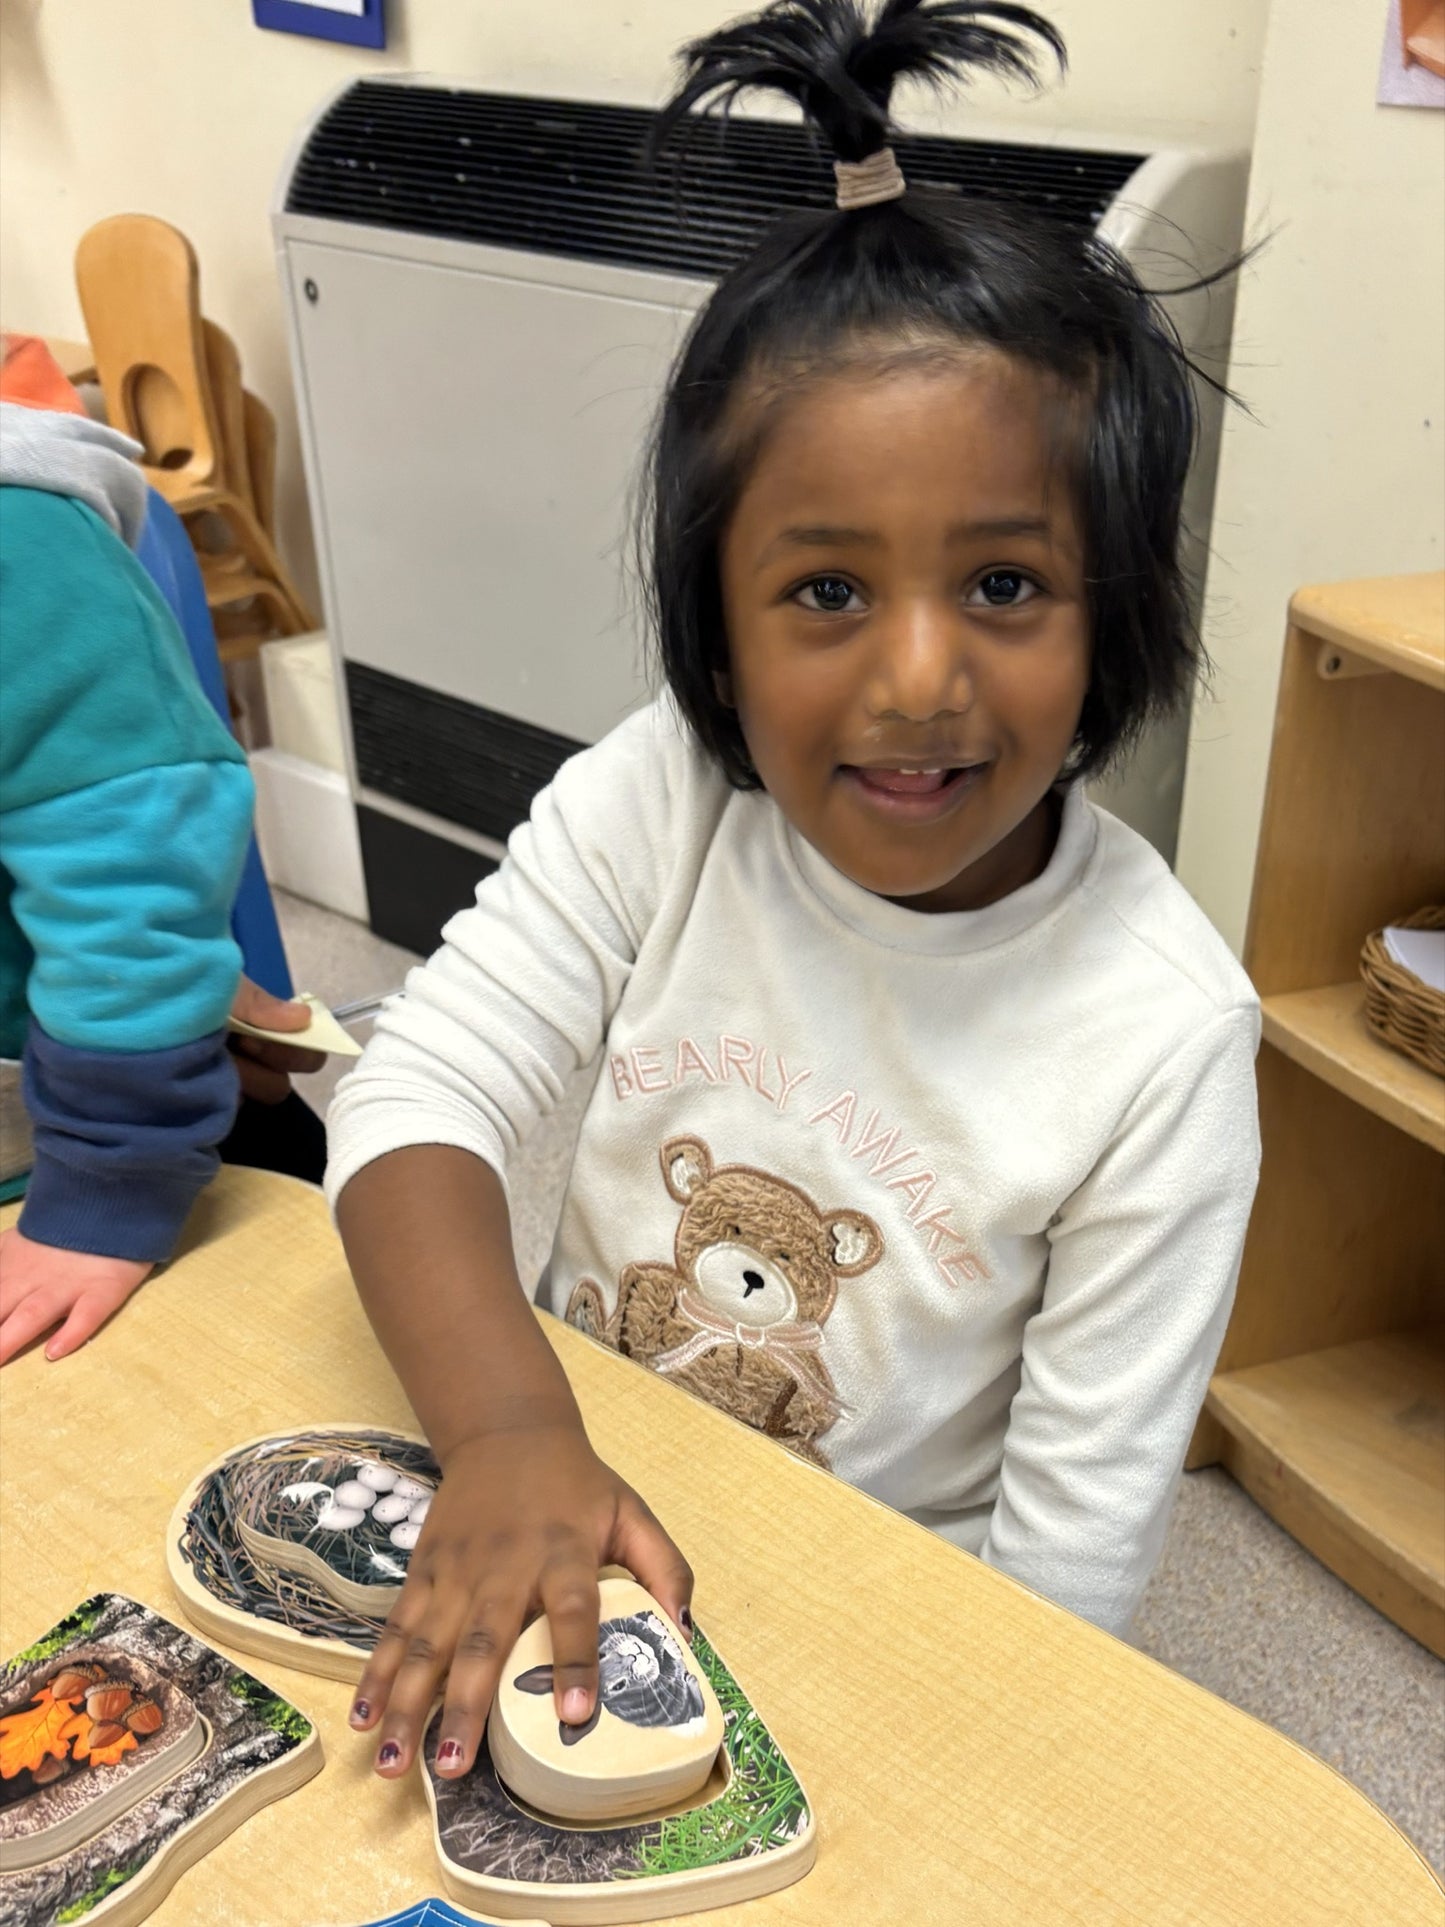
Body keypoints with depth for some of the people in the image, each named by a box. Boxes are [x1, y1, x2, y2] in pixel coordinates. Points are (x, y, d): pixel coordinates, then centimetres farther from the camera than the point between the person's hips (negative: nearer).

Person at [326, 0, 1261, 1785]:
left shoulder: (1159, 1036, -20)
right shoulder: (653, 805, -13)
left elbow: (1072, 1546, -13)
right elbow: (418, 1093, -17)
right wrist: (510, 1432, -33)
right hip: (559, 1512, 5)